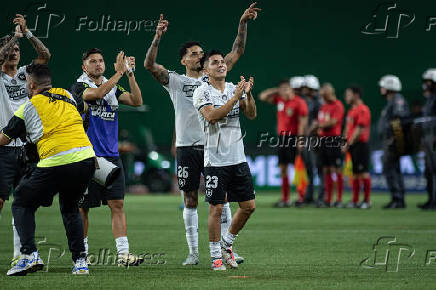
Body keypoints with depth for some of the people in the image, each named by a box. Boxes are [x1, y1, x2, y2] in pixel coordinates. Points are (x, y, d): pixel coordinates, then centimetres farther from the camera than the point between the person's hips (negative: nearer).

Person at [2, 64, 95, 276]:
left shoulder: (27, 109, 5)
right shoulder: (67, 96, 16)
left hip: (56, 164, -4)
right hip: (86, 158, 5)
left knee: (22, 203, 15)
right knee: (70, 207, 27)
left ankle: (29, 254, -3)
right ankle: (80, 260, 16)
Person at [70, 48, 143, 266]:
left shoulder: (113, 88, 12)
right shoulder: (79, 87, -3)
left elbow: (136, 101, 1)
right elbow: (96, 93, -23)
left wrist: (130, 74, -8)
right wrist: (119, 73, -22)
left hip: (111, 156, 4)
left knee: (117, 204, -4)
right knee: (83, 207, 4)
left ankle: (123, 253, -9)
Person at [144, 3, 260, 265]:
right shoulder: (176, 81, 4)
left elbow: (237, 53, 10)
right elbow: (150, 65, -9)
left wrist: (243, 24, 0)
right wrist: (158, 37, -21)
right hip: (188, 148, -1)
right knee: (190, 200, 4)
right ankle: (193, 253, 9)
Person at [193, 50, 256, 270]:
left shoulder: (234, 88, 11)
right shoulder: (202, 92, -4)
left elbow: (251, 115, 2)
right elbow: (212, 116, -19)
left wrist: (248, 94, -14)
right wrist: (235, 97, -22)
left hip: (238, 159, 5)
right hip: (215, 160, -5)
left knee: (248, 206, 5)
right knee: (216, 208, -4)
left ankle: (226, 243, 24)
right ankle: (216, 256, 6)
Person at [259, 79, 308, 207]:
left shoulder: (299, 102, -10)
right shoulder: (279, 100, 9)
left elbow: (302, 123, -13)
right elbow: (263, 96, 17)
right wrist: (276, 91, 4)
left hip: (294, 138, -7)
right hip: (282, 137, 7)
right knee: (283, 169, 7)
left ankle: (301, 197, -1)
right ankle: (285, 199, 10)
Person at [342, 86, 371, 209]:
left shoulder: (363, 110, -11)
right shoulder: (351, 110, 18)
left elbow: (360, 130, -16)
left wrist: (349, 143, -15)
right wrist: (344, 142, 9)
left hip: (360, 144, -9)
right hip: (351, 145, 9)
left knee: (363, 172, -7)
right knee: (355, 173, 11)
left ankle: (366, 200, -4)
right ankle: (355, 200, 14)